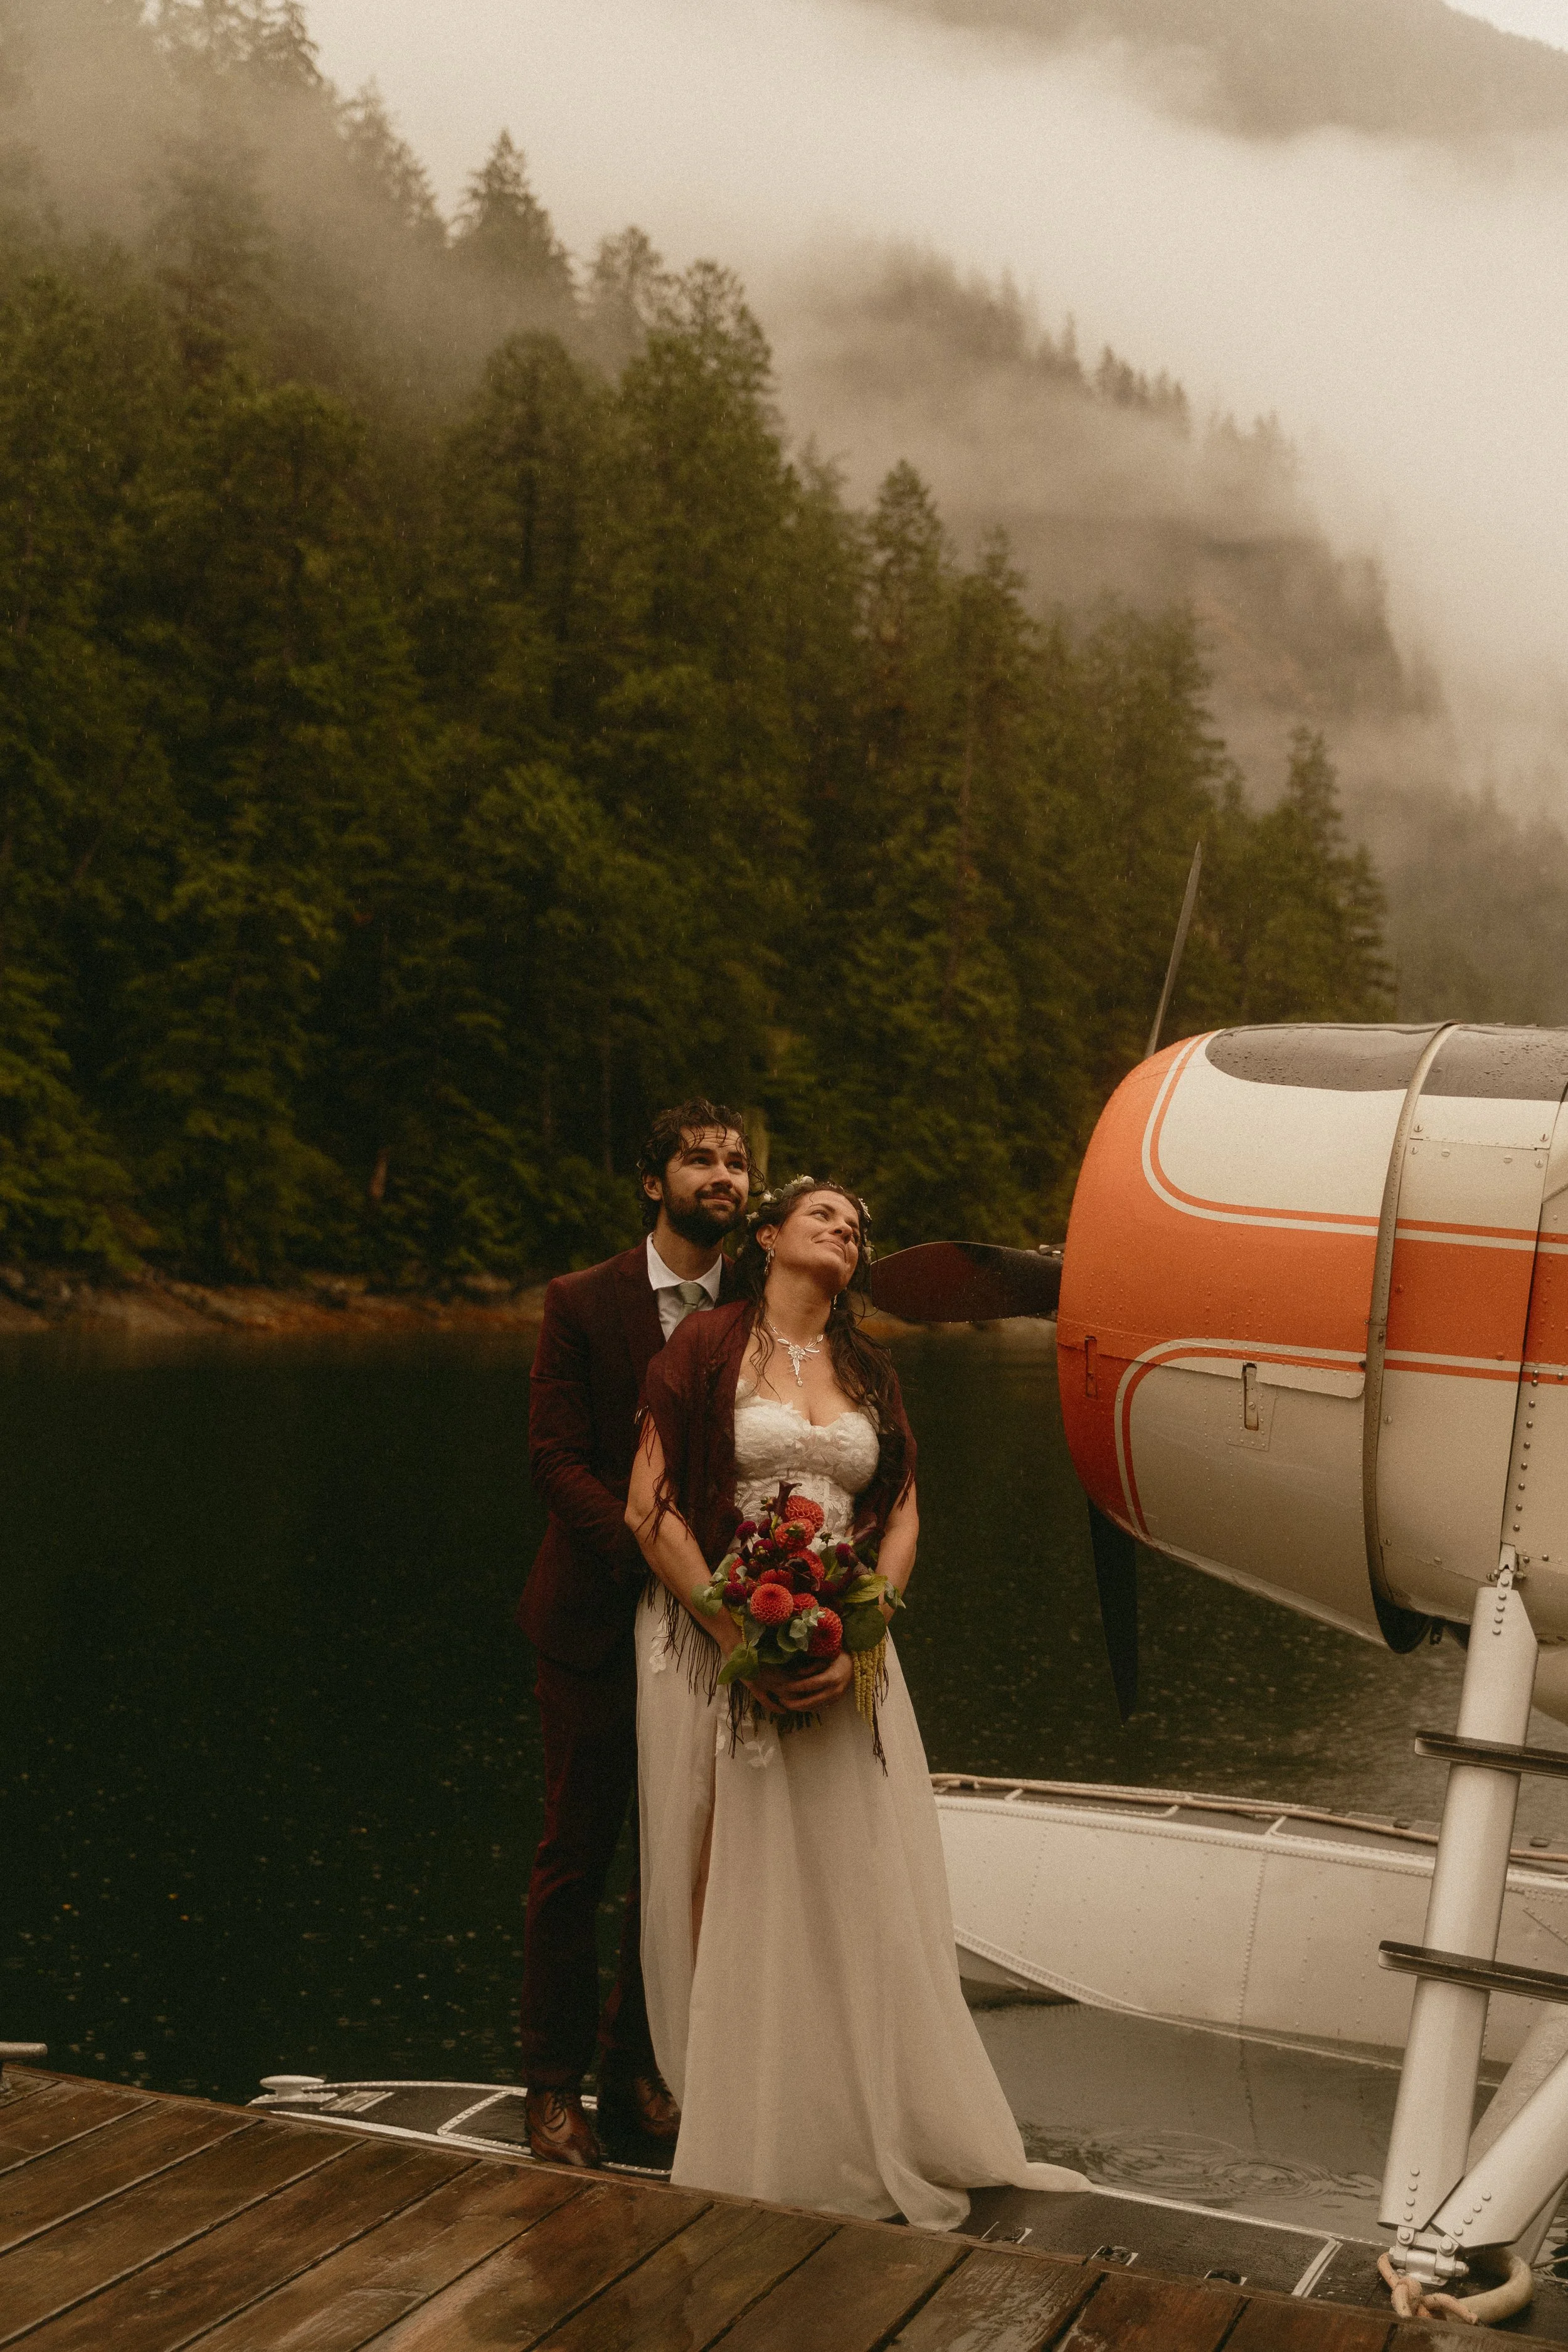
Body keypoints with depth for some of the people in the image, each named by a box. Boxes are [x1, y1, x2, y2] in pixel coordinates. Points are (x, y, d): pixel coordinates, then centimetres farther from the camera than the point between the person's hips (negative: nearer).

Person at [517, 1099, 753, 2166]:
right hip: (599, 1618, -3)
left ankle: (641, 2070, 25)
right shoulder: (583, 1302, -4)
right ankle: (555, 2084, 19)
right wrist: (654, 1554, -20)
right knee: (578, 1852, 6)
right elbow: (557, 1458, -9)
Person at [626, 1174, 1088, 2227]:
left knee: (862, 1891, 4)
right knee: (733, 1894, 1)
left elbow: (903, 1517, 9)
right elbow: (650, 1507, -7)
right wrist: (739, 1639, -13)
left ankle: (884, 2133, 16)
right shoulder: (707, 1348, -1)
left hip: (842, 1656, 4)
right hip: (717, 1648, -4)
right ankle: (743, 2141, 13)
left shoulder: (869, 1369, 13)